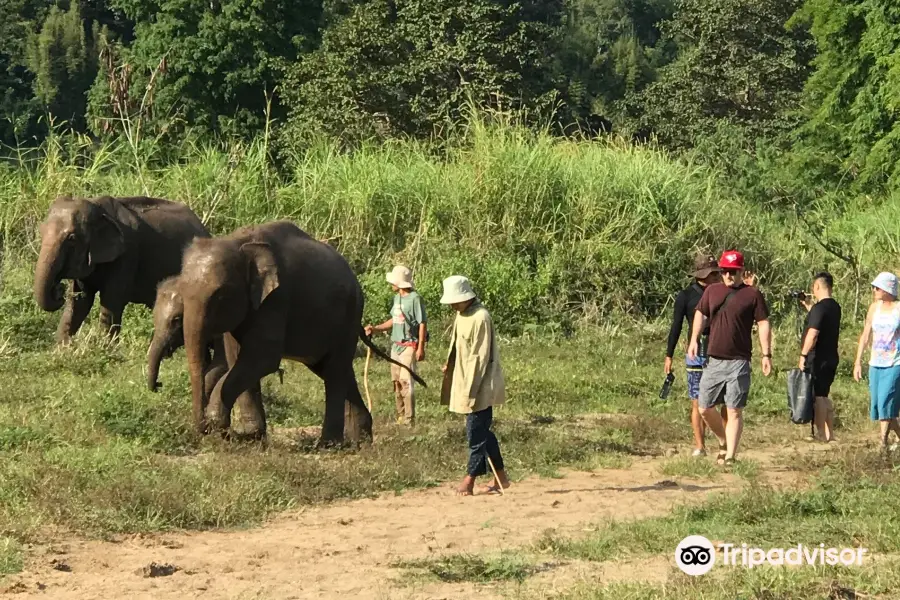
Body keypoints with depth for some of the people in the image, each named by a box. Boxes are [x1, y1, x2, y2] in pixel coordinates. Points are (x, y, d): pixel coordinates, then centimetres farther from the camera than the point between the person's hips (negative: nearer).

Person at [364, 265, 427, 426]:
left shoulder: (415, 298, -13)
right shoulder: (397, 297, 11)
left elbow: (422, 324, -14)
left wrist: (421, 348, -18)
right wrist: (375, 328, 13)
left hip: (409, 346, -8)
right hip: (395, 345, 8)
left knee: (406, 381, -10)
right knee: (396, 381, 11)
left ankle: (409, 419, -6)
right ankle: (400, 417, 18)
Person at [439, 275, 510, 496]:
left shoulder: (480, 318, -19)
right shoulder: (462, 315, 10)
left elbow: (480, 357, -20)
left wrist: (469, 391, -21)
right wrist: (449, 366, 6)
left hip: (480, 386, -10)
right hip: (465, 382, 10)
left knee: (476, 432, -5)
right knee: (482, 430, 14)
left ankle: (470, 480, -1)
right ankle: (500, 477, 21)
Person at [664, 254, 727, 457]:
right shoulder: (686, 296, 2)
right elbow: (676, 327, 5)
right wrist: (669, 356, 3)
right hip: (696, 355, -2)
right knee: (698, 402, -2)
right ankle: (699, 446, 4)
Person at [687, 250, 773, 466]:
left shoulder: (752, 294, -2)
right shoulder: (712, 291, 11)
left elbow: (763, 324, -2)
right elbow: (700, 314, 20)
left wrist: (766, 354, -8)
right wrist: (694, 340, 7)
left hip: (738, 362, -5)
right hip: (713, 361, 5)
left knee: (734, 411, -5)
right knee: (705, 408, 7)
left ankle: (730, 456, -2)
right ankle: (724, 442, 29)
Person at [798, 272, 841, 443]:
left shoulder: (820, 307, -17)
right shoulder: (835, 307, 10)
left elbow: (813, 333, -23)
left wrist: (803, 355, -18)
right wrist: (808, 306, 27)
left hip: (817, 359, -9)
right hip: (831, 358, 9)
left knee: (817, 396, -3)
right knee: (824, 396, 16)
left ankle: (821, 434, -1)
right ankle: (830, 433, 19)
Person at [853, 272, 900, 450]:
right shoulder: (875, 307, 8)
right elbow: (865, 336, 13)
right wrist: (858, 362, 10)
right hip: (875, 364, 6)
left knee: (885, 404, -12)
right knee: (877, 405, 7)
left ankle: (883, 445, -7)